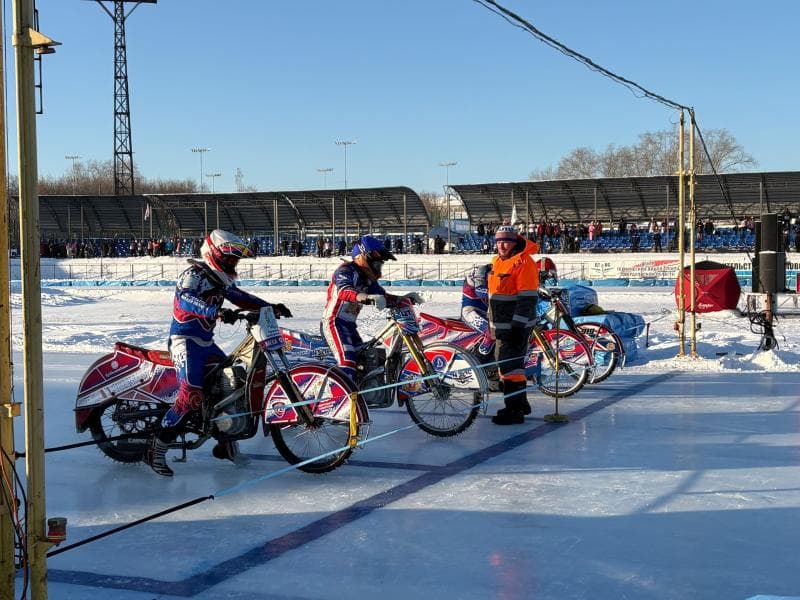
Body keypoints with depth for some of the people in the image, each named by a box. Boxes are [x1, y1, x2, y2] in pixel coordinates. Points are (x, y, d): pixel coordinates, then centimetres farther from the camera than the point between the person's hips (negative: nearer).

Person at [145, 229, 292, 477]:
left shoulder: (221, 280, 13)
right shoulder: (194, 274, -15)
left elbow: (241, 297, 17)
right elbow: (186, 299, -33)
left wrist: (271, 307, 4)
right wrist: (216, 312, -46)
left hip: (206, 342, 10)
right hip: (185, 339, -10)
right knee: (192, 395, -21)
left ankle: (226, 443, 21)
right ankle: (157, 451, -14)